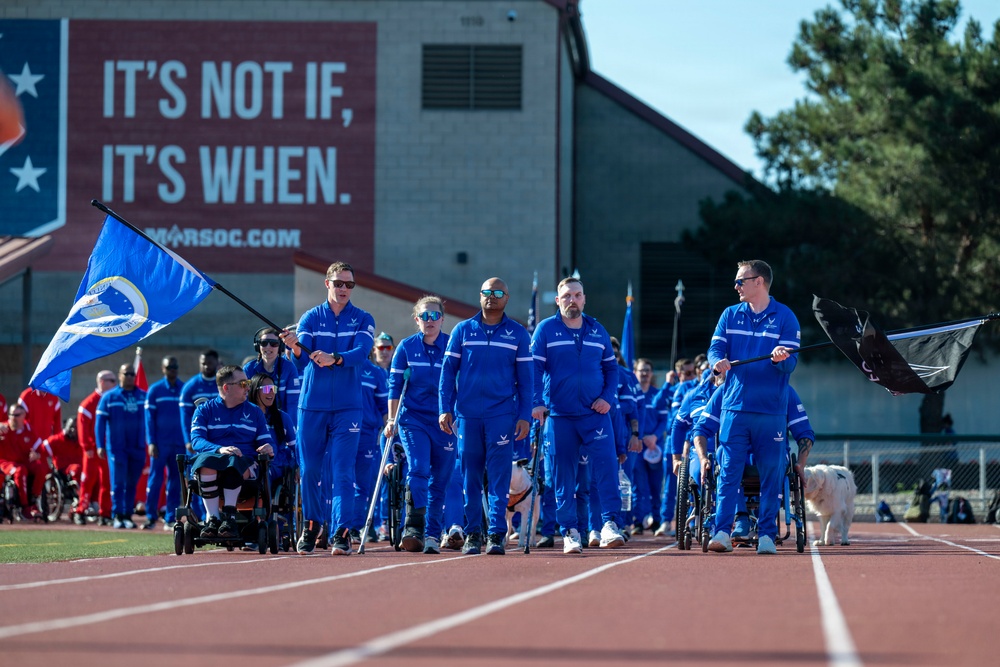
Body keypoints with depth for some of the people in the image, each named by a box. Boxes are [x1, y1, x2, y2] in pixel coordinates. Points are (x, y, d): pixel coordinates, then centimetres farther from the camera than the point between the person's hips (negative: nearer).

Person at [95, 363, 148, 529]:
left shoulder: (144, 396, 9)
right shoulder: (109, 397, 3)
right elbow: (100, 422, 0)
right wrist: (100, 446, -8)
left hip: (138, 448, 2)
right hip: (116, 447, -2)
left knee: (132, 483, 6)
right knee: (118, 482, -7)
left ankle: (128, 515, 12)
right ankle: (118, 516, -6)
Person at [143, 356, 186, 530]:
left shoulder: (184, 389, 8)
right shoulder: (154, 390, 3)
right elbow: (149, 417, 1)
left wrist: (188, 441, 0)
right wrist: (151, 442, -7)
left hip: (179, 444, 2)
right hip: (160, 444, -2)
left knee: (175, 481, 3)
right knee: (155, 479, -4)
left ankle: (170, 519, 6)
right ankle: (151, 517, 0)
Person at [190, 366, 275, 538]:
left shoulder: (254, 411, 23)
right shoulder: (204, 410, 15)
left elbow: (266, 442, 17)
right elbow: (196, 440, -1)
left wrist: (269, 448, -10)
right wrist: (219, 449, -22)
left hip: (245, 461, 1)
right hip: (213, 455, -1)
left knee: (234, 462, -37)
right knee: (206, 460, -37)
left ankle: (229, 516, -41)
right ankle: (212, 518, -36)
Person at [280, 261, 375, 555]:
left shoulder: (363, 320, 6)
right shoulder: (310, 318, 7)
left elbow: (361, 352, -13)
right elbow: (302, 361, -6)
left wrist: (334, 359, -32)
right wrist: (296, 347, -30)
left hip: (347, 407, -1)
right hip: (312, 404, 1)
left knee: (343, 472, -7)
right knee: (309, 470, 4)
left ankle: (341, 532, -9)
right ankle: (311, 526, 21)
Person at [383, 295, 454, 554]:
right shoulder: (406, 347, 3)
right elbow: (395, 386, 6)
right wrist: (392, 419, 0)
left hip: (445, 422, 1)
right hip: (413, 418, -1)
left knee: (440, 481, 2)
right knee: (418, 469, -18)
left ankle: (432, 535, 8)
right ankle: (414, 528, -21)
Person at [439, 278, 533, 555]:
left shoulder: (518, 334, 7)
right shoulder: (462, 330, 9)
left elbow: (525, 378, 7)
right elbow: (448, 371, 9)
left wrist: (525, 416, -1)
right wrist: (445, 409, 0)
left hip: (502, 414, -1)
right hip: (467, 414, 1)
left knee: (499, 475, -8)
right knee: (470, 476, 3)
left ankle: (497, 533, -8)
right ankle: (472, 534, 10)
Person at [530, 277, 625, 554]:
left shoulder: (598, 331, 11)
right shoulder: (546, 329, 3)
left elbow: (611, 368, 16)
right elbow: (534, 368, -2)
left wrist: (608, 397, 0)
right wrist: (537, 403, -14)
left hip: (595, 413, 1)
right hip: (559, 415, -1)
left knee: (606, 464, -14)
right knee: (564, 474, 1)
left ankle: (610, 524, -16)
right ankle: (569, 532, 6)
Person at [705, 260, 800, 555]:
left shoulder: (785, 317, 3)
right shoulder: (730, 315, 14)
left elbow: (790, 363, -3)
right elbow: (716, 348, 5)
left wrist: (781, 358, -26)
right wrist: (718, 361, -18)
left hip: (771, 411, -2)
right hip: (734, 407, 2)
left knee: (771, 474, -1)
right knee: (729, 471, -5)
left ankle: (766, 534, 5)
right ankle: (722, 532, -7)